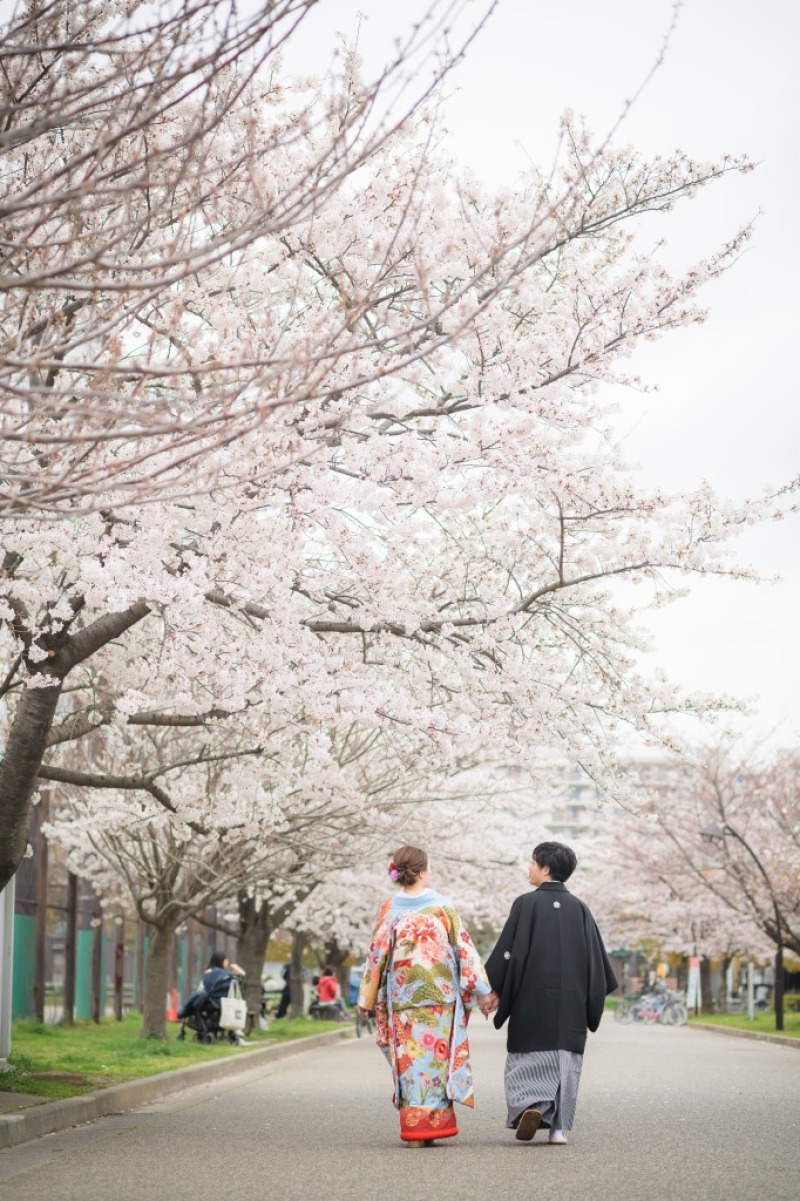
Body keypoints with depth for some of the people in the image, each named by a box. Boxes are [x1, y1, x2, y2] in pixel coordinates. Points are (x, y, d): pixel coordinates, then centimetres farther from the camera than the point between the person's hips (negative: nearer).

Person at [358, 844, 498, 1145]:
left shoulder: (389, 908, -1)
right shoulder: (441, 906, -5)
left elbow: (377, 953, 1)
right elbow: (464, 949, -3)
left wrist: (367, 998, 8)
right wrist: (482, 991, 2)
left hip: (401, 996, 2)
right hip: (440, 994, -2)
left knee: (409, 1057, 6)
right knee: (435, 1054, 5)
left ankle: (413, 1129, 5)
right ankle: (432, 1123, 4)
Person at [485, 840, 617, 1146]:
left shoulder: (526, 903, -6)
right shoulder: (578, 908, 5)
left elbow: (507, 950, -8)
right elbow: (596, 957, 7)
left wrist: (491, 988, 0)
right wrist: (593, 999, 15)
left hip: (532, 997, -3)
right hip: (571, 1001, 3)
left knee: (527, 1058, 6)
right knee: (565, 1059, 8)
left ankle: (530, 1104, -18)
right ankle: (559, 1126, 4)